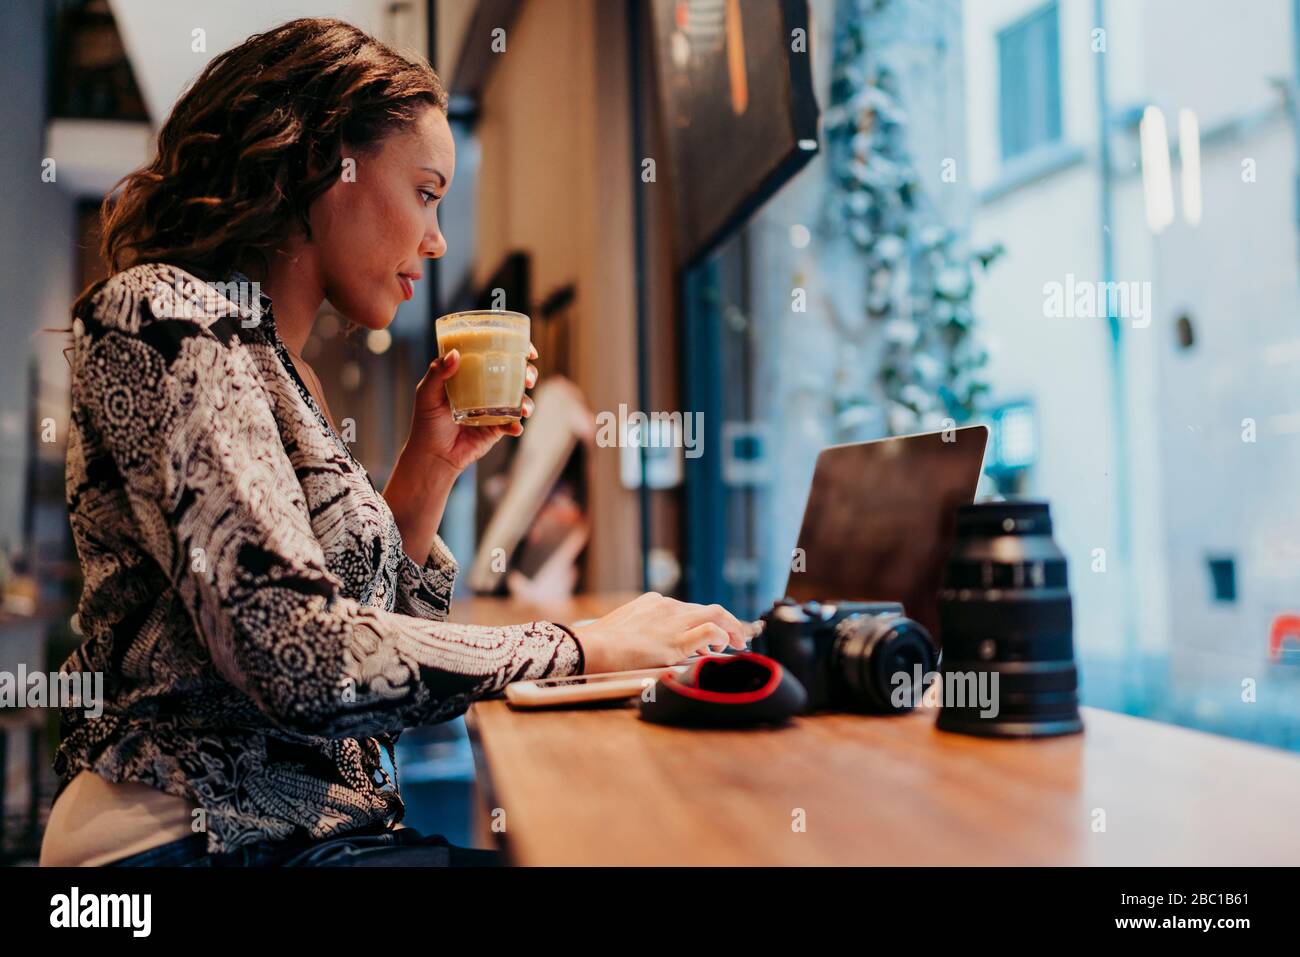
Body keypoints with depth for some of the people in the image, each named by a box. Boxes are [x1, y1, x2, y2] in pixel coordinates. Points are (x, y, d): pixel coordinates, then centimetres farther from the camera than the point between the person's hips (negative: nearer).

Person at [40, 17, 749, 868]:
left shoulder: (274, 362, 15)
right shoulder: (166, 316, -11)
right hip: (208, 837, -8)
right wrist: (588, 647, -16)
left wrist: (432, 465, 7)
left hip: (313, 822, 8)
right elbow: (293, 650, -24)